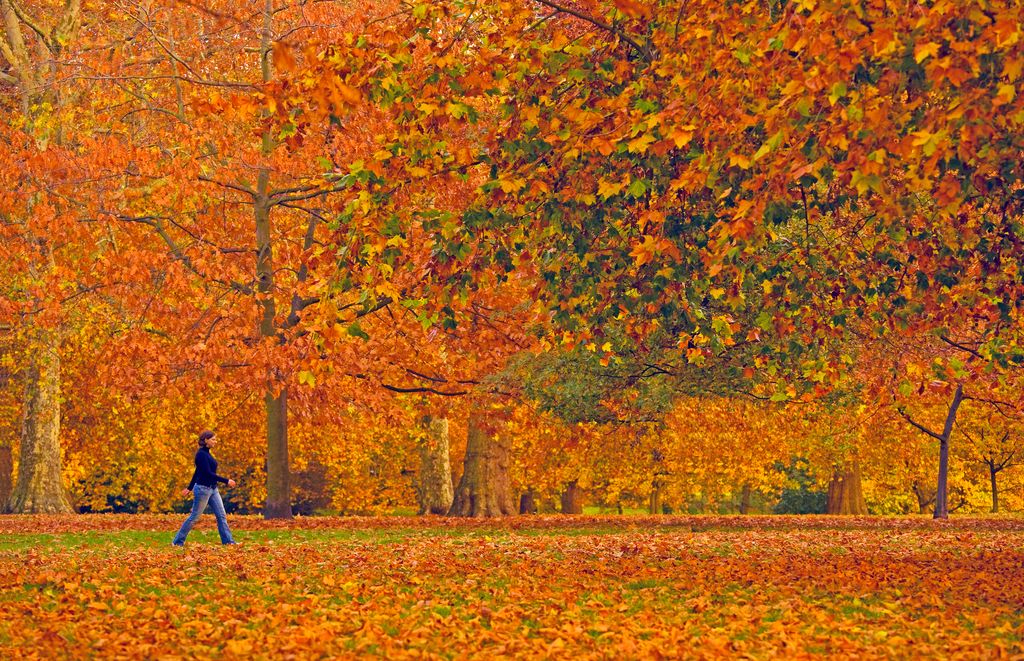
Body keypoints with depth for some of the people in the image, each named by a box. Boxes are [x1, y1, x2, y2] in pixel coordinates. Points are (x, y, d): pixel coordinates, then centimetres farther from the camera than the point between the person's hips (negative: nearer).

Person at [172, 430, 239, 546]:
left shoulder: (206, 453, 13)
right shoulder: (201, 454, -15)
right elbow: (208, 473, -21)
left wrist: (189, 488, 26)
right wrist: (226, 481, -20)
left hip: (212, 489, 9)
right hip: (203, 489, -9)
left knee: (222, 516, 3)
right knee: (194, 517, -2)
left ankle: (228, 541, 2)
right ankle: (178, 541, 8)